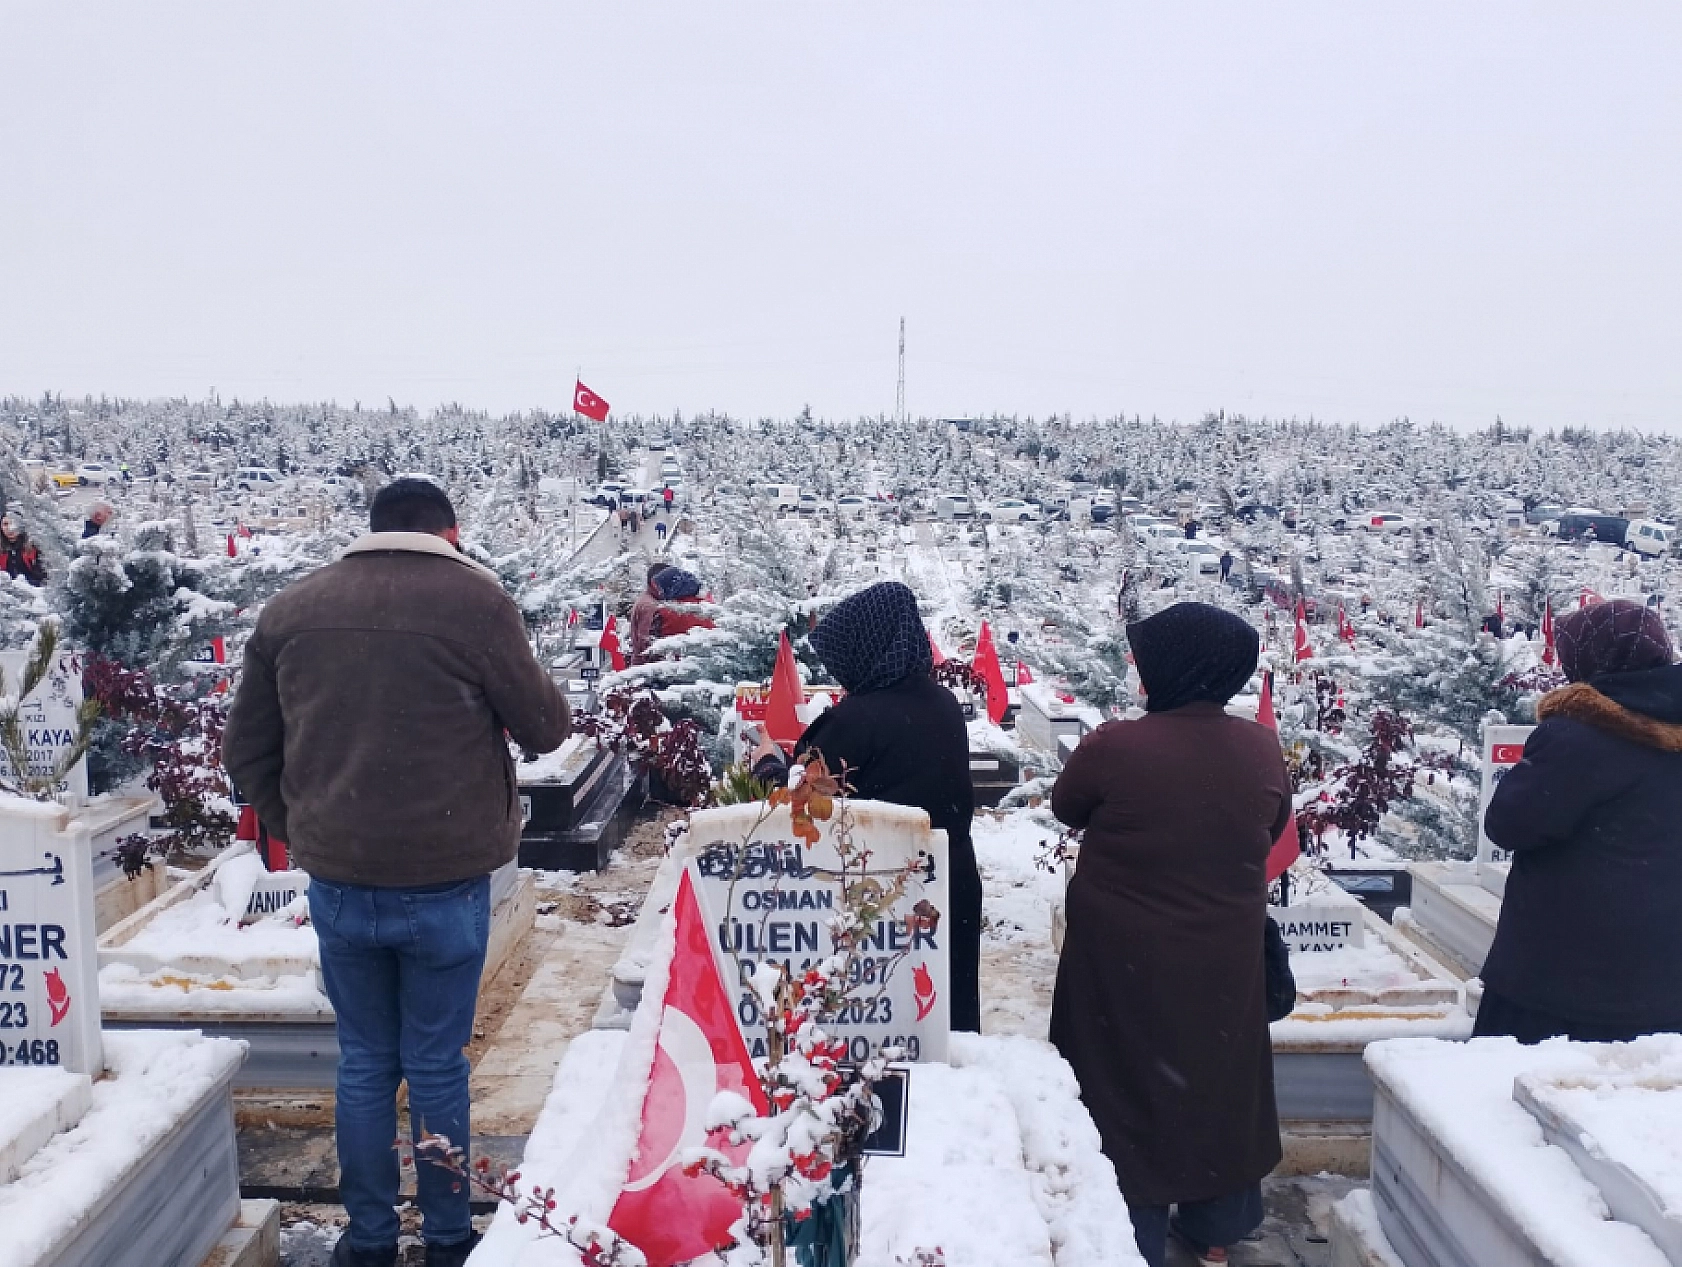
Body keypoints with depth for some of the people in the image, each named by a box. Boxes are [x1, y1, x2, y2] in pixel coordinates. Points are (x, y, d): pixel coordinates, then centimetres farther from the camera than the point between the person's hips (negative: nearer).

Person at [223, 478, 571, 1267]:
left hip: (336, 882, 3)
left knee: (363, 1065, 17)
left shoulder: (290, 608, 5)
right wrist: (541, 698, 18)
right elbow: (543, 729, -2)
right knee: (437, 1067, 12)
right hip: (445, 883, -3)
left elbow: (245, 753, 10)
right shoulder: (475, 597, -9)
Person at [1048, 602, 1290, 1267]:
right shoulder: (1262, 748, -12)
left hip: (1126, 958, -3)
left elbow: (1066, 807, -4)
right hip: (1226, 957, 4)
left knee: (1128, 1081, 14)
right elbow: (1272, 827, 6)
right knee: (1219, 1076, 21)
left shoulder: (1113, 746, -24)